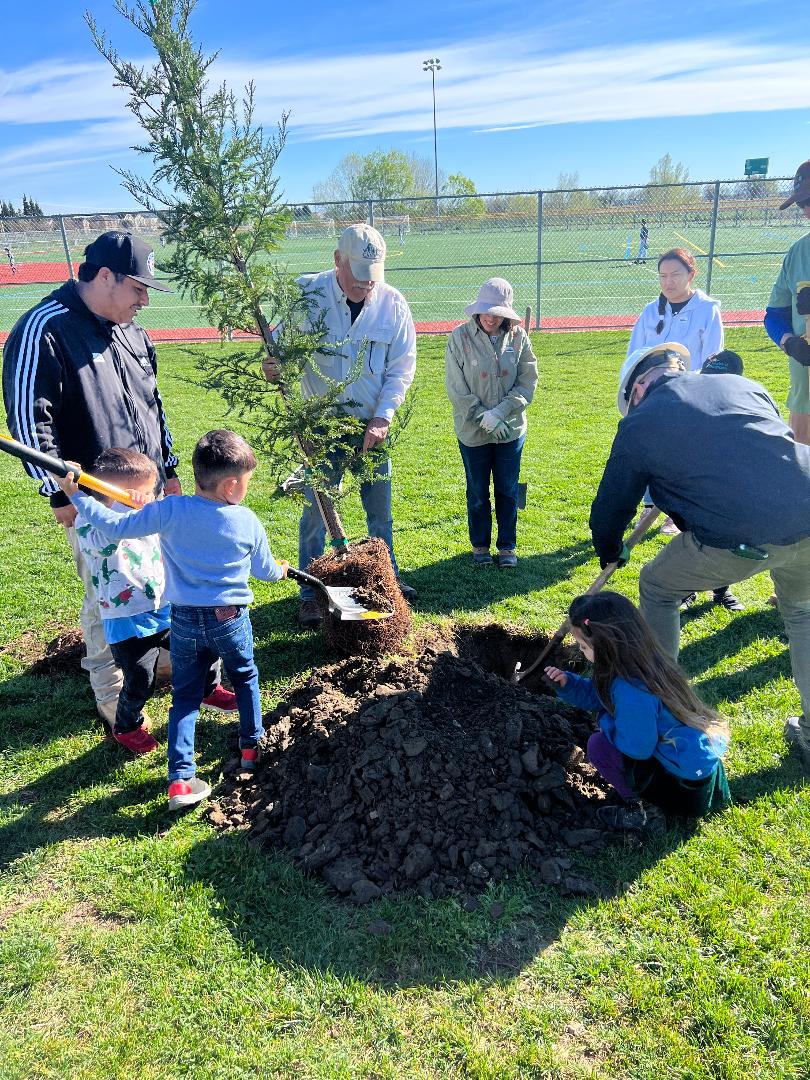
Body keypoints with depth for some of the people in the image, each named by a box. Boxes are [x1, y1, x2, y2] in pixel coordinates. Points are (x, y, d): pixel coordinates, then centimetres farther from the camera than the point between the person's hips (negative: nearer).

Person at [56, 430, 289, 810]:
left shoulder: (170, 511, -15)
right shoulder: (247, 521, -10)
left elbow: (116, 527, -12)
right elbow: (265, 571, 4)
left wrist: (75, 495, 0)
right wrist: (281, 570, 28)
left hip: (184, 622, 1)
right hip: (230, 621, 0)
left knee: (185, 696, 14)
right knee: (245, 679, 27)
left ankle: (180, 778, 8)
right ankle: (252, 745, 38)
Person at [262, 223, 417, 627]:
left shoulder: (393, 304, -5)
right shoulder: (307, 294, -10)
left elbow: (401, 369, -2)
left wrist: (382, 417, -11)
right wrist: (273, 368, -26)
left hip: (373, 424, 2)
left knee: (380, 507, 13)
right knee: (316, 510, 1)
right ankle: (311, 594, 14)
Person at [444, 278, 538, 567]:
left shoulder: (518, 337, -3)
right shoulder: (460, 337, -9)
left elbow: (528, 381, -3)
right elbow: (456, 387, -9)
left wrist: (500, 412, -15)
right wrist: (483, 416, -15)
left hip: (511, 429, 2)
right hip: (473, 431, -1)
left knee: (508, 491, 11)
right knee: (478, 492, 12)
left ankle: (507, 546, 26)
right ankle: (480, 545, 29)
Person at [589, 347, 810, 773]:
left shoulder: (638, 423, 11)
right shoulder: (743, 384, 22)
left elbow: (608, 509, 17)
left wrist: (610, 554, 39)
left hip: (736, 541, -4)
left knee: (657, 588, 25)